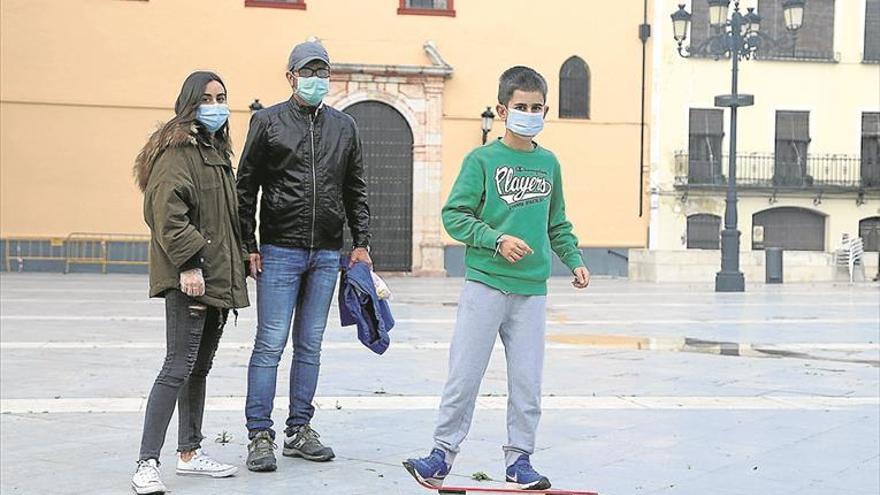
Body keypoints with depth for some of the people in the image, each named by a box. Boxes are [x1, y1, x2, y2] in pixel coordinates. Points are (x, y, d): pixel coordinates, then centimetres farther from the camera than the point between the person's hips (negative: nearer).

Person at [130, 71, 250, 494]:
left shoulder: (217, 151, 20)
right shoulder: (178, 150, -9)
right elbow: (168, 213, -20)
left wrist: (236, 266, 20)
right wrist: (189, 263, -24)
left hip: (219, 279, 9)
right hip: (190, 281, -9)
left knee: (200, 368, 15)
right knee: (179, 368, -12)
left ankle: (190, 454, 24)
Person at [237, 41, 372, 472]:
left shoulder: (344, 126, 12)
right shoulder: (268, 122, 1)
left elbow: (356, 190, 16)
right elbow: (246, 188, 0)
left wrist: (361, 242, 7)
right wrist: (247, 246, -6)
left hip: (326, 255, 4)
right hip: (279, 253, -4)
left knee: (310, 346, 9)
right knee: (270, 344, -5)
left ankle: (299, 431, 17)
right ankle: (260, 435, 2)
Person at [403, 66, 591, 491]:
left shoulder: (549, 163, 12)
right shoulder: (482, 159, -1)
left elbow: (558, 224, 22)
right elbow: (454, 215, -4)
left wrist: (574, 260, 10)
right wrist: (497, 239, -14)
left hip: (531, 289, 4)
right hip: (484, 283, -3)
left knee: (527, 380, 5)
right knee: (465, 374, -1)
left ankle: (519, 459, 15)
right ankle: (443, 452, 11)